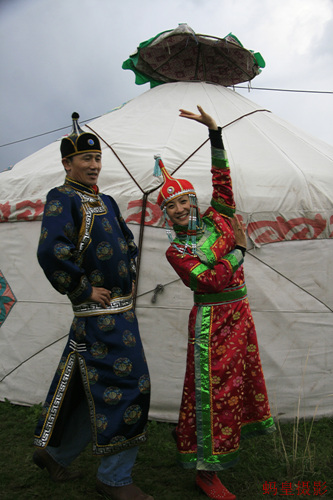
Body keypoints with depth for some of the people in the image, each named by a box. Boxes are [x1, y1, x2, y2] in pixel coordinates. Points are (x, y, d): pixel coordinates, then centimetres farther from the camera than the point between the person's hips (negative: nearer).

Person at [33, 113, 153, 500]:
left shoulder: (105, 201, 15)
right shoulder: (62, 199, -11)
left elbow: (128, 244, 27)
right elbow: (51, 253, -27)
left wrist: (125, 278, 13)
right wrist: (84, 290, -19)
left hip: (120, 309, 9)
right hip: (100, 313, -9)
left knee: (92, 389, 17)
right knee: (123, 386, -3)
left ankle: (52, 452, 37)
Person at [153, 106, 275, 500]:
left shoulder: (216, 219, 2)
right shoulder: (175, 252, -9)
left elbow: (222, 178, -3)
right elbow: (210, 281, -19)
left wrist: (214, 132, -7)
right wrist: (238, 249, -13)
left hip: (238, 312, 6)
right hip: (211, 319, -5)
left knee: (240, 374, 20)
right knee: (213, 387, 1)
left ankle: (236, 432, 46)